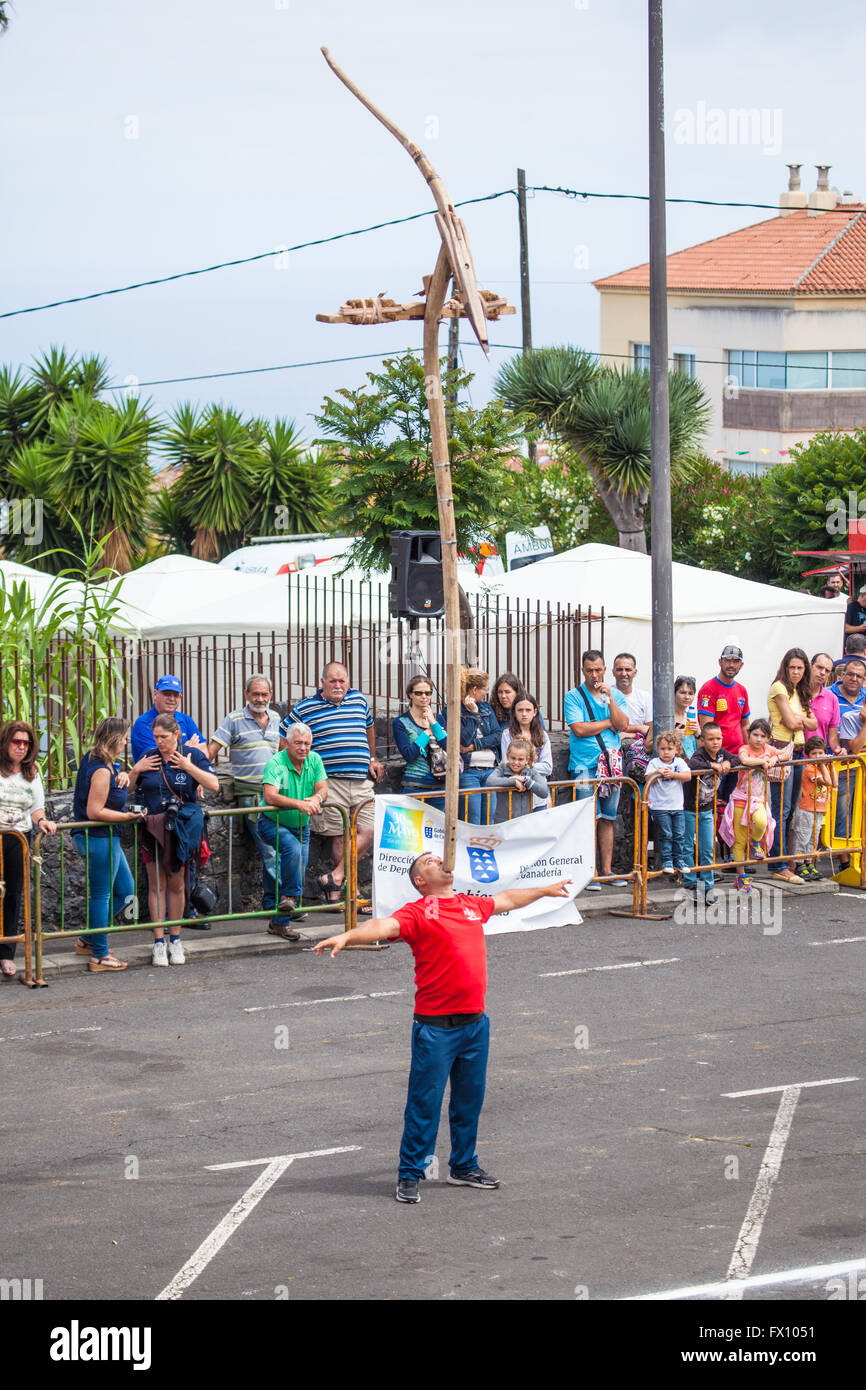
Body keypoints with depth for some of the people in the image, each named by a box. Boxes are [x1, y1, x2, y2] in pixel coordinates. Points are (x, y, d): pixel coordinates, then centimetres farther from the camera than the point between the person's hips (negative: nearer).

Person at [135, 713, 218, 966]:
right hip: (152, 828, 1)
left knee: (176, 884, 6)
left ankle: (175, 940, 17)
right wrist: (136, 771, -6)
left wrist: (189, 766, -14)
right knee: (156, 885, 1)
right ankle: (159, 942, 5)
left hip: (181, 828, -1)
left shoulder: (192, 755, 0)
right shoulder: (149, 756, 6)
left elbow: (214, 785, -8)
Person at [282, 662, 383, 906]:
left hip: (361, 783, 5)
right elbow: (284, 739, 9)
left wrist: (372, 759, 33)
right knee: (340, 838, -4)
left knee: (368, 833, -8)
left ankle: (335, 877, -5)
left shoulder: (358, 700, 13)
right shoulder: (305, 709, 0)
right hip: (330, 783, -5)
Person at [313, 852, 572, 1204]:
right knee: (424, 1102, -2)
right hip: (435, 1026, -6)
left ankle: (464, 1166, 30)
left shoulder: (471, 905, 14)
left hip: (475, 1022, 6)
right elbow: (384, 926, -23)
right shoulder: (417, 912, -6)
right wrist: (345, 937, -41)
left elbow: (507, 900, 33)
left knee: (469, 1100, 15)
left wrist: (546, 890, 49)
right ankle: (409, 1175, 6)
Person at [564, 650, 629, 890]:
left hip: (611, 764, 4)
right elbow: (579, 729, -11)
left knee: (607, 818, 6)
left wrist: (609, 698, -8)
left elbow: (623, 725, -2)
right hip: (584, 764, -4)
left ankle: (606, 869, 11)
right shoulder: (574, 696, 0)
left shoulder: (616, 695, 11)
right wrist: (609, 723, -3)